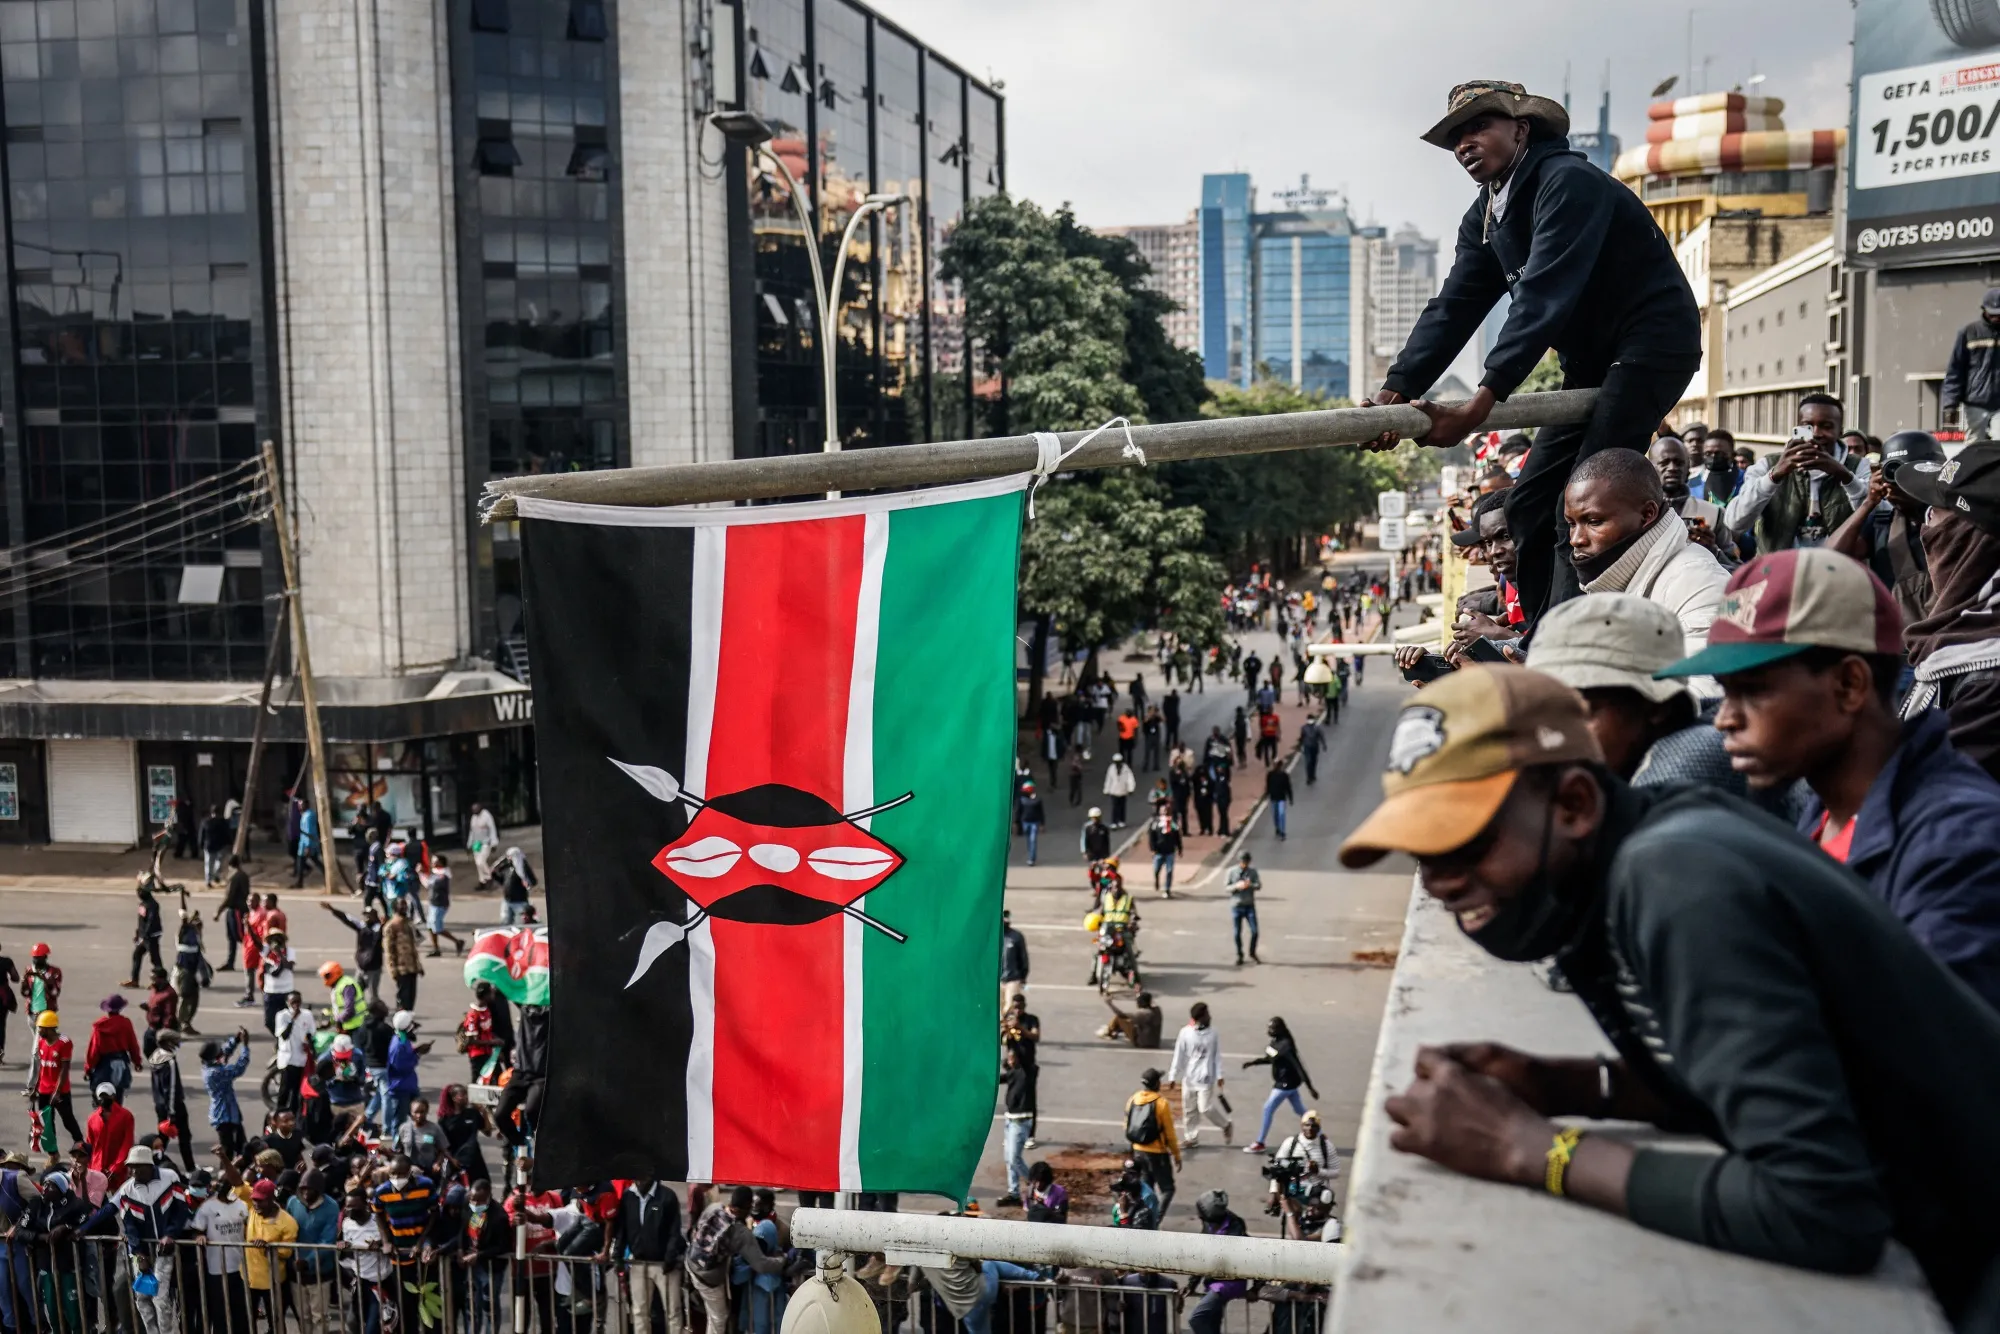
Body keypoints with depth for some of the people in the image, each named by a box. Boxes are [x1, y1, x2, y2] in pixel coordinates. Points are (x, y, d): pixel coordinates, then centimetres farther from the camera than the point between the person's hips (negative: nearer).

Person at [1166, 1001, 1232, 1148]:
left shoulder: (1213, 1033, -4)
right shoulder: (1185, 1033, -5)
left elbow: (1217, 1056, 1)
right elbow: (1178, 1056, 0)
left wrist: (1219, 1076, -4)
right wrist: (1173, 1076, 0)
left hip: (1206, 1078, -2)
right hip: (1189, 1077, 2)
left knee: (1205, 1109, -7)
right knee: (1189, 1109, 8)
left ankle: (1226, 1125, 17)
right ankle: (1191, 1137, 23)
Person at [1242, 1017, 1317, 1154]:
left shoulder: (1285, 1046, -27)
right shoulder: (1275, 1042, 1)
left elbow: (1298, 1066, -26)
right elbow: (1270, 1059, 18)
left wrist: (1310, 1087, -26)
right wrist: (1253, 1062, 6)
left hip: (1286, 1083, -9)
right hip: (1288, 1083, 9)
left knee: (1268, 1109, -1)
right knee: (1300, 1110, 19)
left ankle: (1260, 1144, 10)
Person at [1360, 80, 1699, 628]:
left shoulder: (1568, 182, -19)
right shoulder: (1486, 217, 8)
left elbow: (1543, 299, -30)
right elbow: (1453, 308, 0)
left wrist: (1481, 404, -38)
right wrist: (1395, 390, -16)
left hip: (1651, 343, -9)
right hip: (1592, 360, 9)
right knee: (1528, 506, 5)